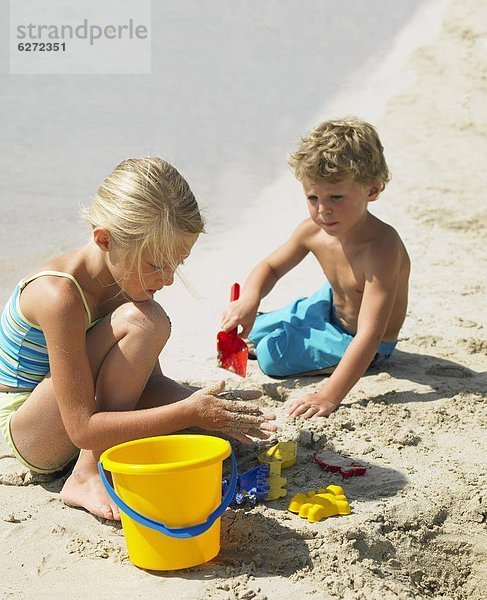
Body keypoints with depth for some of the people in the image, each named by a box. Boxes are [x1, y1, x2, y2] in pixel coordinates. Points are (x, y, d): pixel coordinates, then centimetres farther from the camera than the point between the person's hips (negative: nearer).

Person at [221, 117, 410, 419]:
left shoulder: (380, 249, -41)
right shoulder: (313, 231, -19)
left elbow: (370, 334, -45)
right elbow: (271, 267, -1)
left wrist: (329, 396, -52)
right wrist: (249, 300, -24)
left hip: (357, 341, -7)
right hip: (331, 305, 7)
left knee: (272, 354, -18)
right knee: (253, 330, 14)